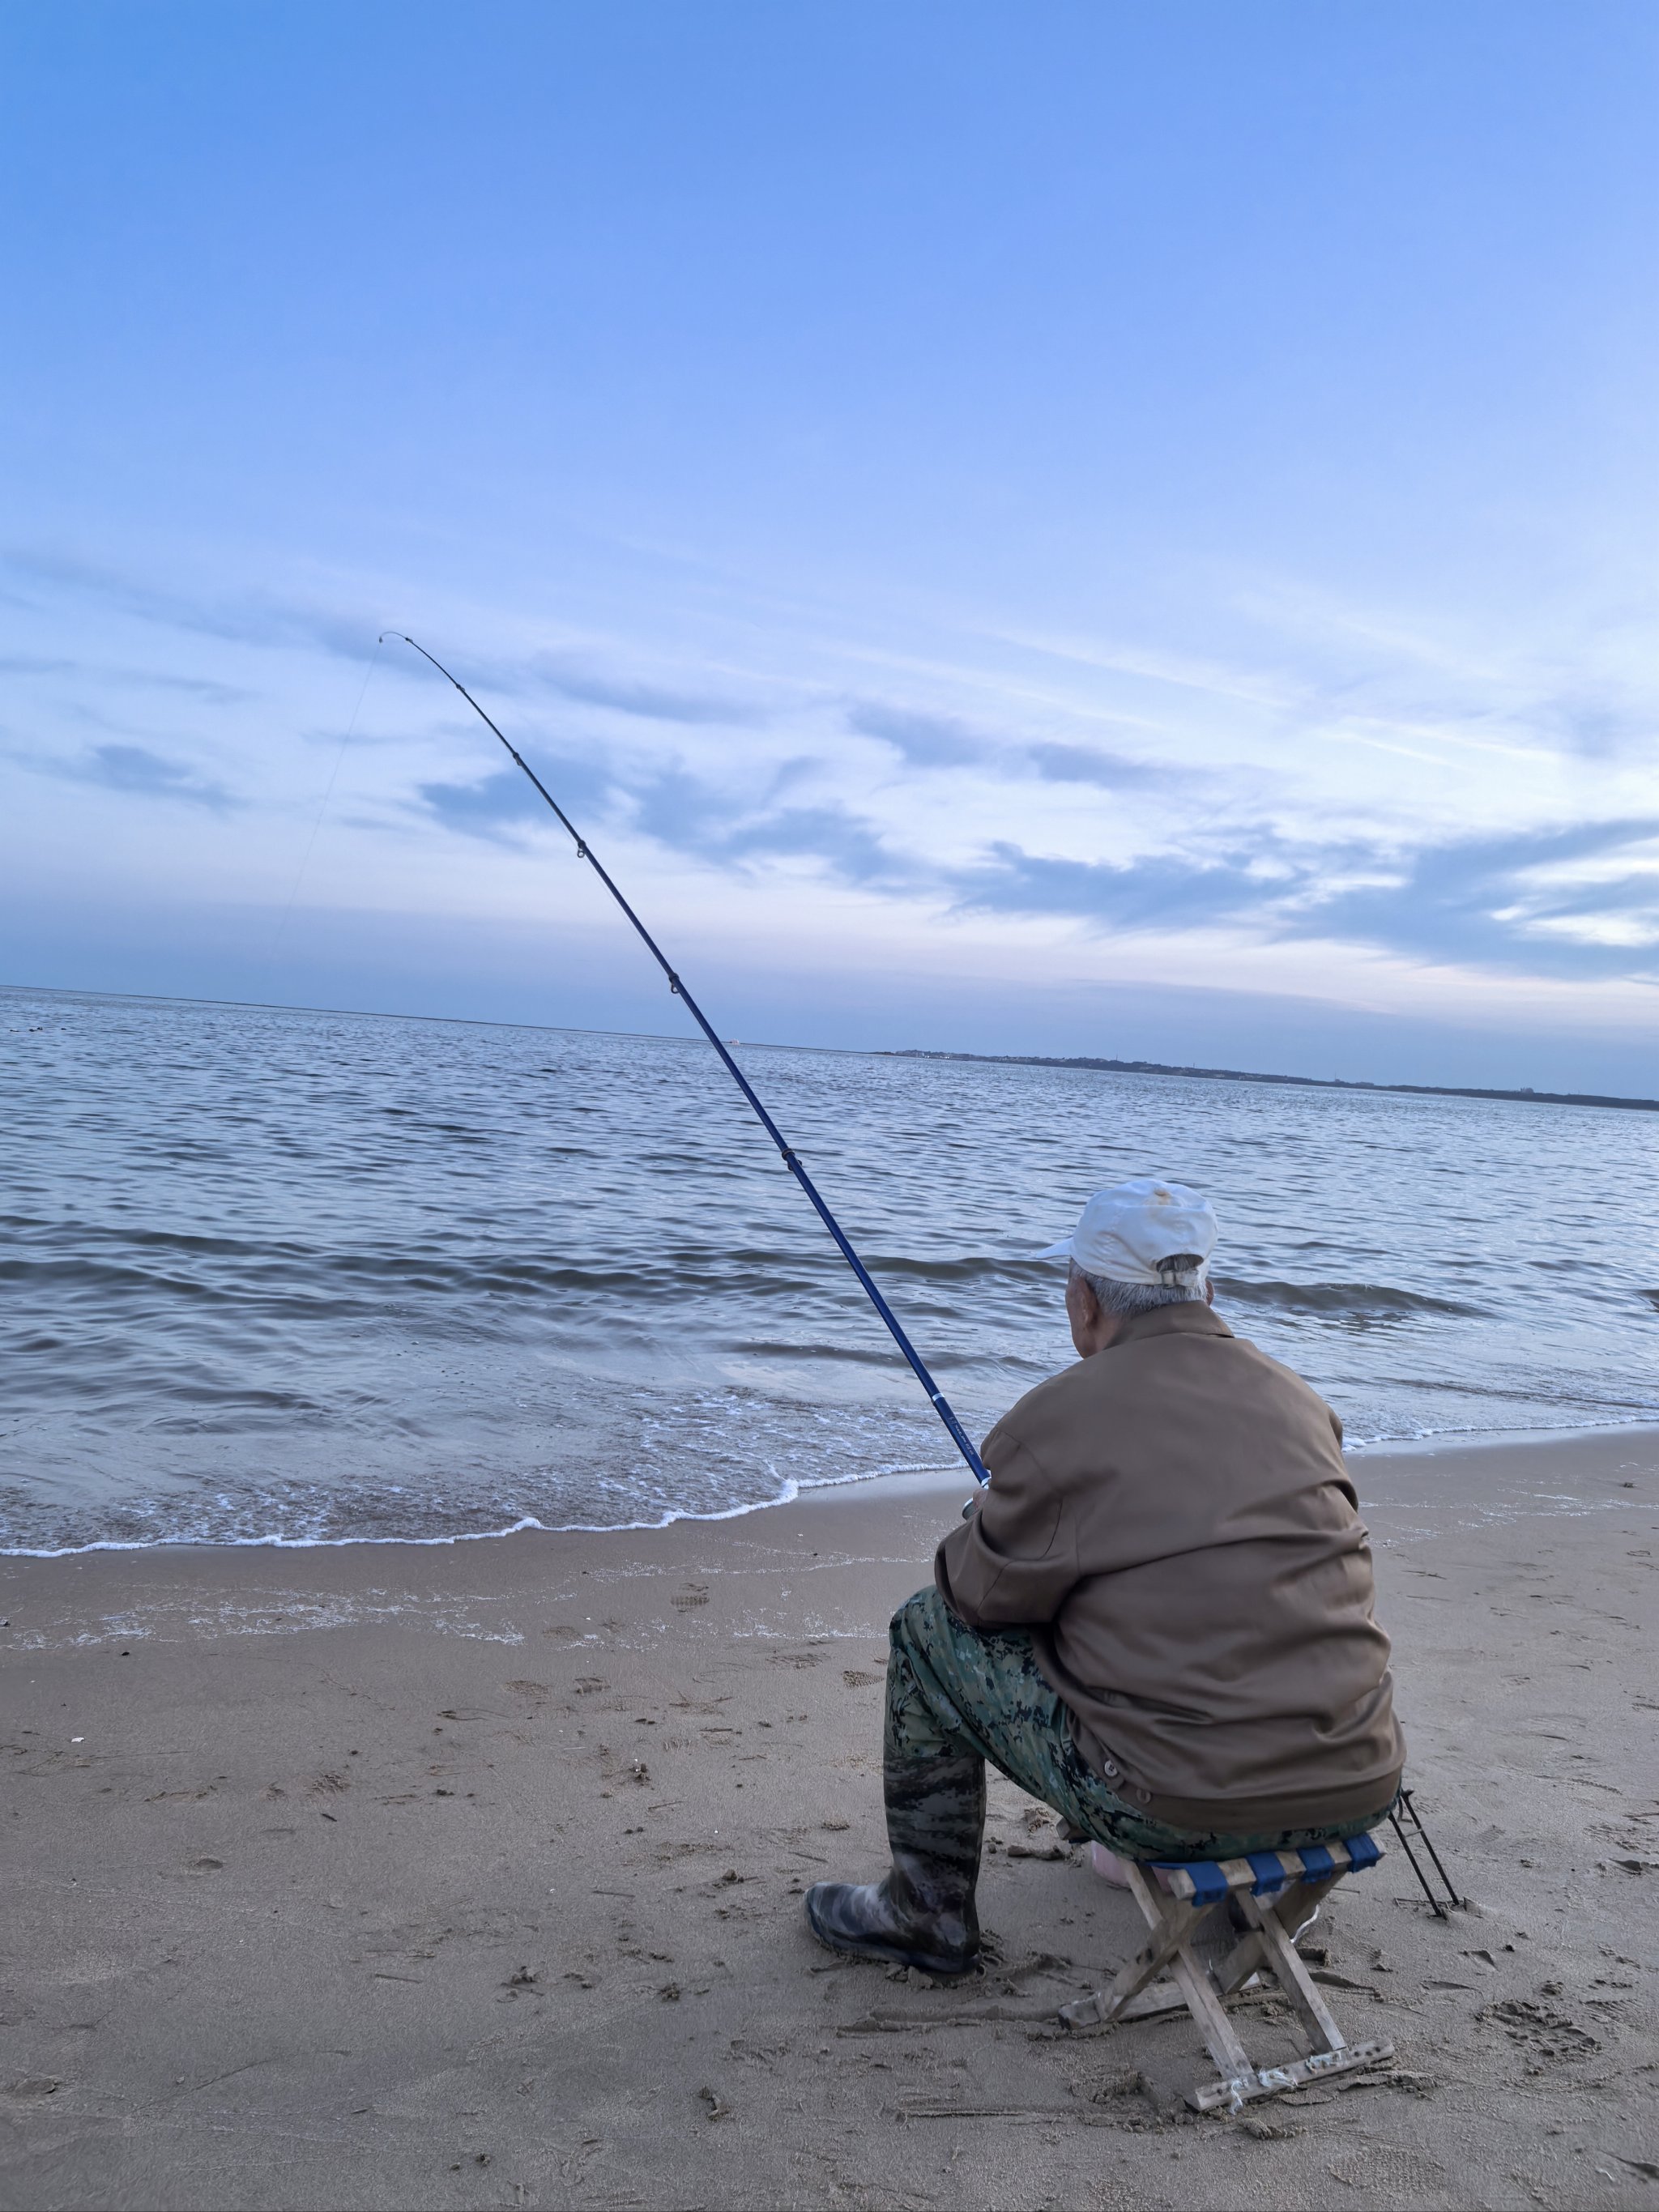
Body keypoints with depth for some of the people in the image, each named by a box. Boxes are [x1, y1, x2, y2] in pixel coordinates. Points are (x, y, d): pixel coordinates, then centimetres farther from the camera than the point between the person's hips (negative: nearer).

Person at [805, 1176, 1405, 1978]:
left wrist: (990, 1520, 23)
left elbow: (978, 1593, 1)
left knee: (930, 1628, 12)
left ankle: (926, 1913, 27)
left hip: (1183, 1808, -6)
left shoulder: (1058, 1418, -11)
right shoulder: (1301, 1401, 7)